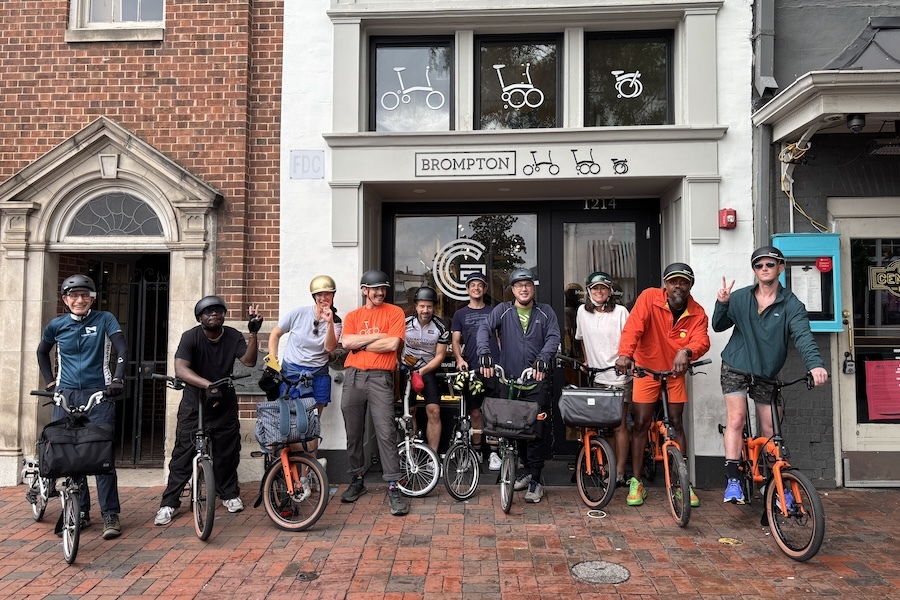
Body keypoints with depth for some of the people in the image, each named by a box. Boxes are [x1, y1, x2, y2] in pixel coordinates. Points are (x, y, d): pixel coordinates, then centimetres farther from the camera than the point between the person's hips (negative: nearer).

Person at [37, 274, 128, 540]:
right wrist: (50, 381, 15)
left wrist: (117, 379, -20)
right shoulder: (56, 326, 7)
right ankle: (80, 512, 17)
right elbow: (42, 352, 24)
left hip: (98, 394, -3)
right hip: (66, 395, 3)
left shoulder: (104, 319, 0)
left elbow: (122, 350, -8)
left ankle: (110, 515, -1)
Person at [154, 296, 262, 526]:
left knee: (227, 452, 7)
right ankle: (169, 503, 9)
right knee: (183, 454, -2)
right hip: (194, 404, -2)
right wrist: (208, 385, -44)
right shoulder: (190, 337, -16)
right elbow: (180, 369, -29)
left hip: (224, 404, 2)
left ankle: (229, 494, 27)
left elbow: (249, 361, -20)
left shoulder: (233, 336, -7)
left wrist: (253, 333, -33)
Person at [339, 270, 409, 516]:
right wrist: (377, 336, -6)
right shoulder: (353, 316, 14)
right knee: (354, 433, 10)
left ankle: (393, 488, -7)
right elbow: (346, 342, -3)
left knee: (386, 433, -10)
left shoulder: (394, 312, 5)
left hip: (380, 377, -4)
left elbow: (393, 344, -9)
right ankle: (357, 481, 26)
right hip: (353, 376, 4)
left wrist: (360, 344, -2)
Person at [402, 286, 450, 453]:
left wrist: (423, 371, -21)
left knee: (434, 411, -12)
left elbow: (440, 356, -9)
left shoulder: (441, 328, -12)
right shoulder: (406, 323, -11)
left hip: (429, 370, -1)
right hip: (407, 370, 1)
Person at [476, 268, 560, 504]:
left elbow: (553, 336, -4)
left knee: (536, 430, -5)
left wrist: (543, 358, -24)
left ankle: (535, 479, 6)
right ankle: (528, 469, 27)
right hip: (509, 379, 2)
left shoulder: (545, 312, 8)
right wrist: (484, 352, -26)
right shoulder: (503, 310, 7)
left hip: (537, 381, -1)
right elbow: (485, 328, -7)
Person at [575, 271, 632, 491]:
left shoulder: (620, 311, -4)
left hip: (619, 377, -4)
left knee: (619, 426, -2)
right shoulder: (583, 312, 8)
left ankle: (619, 474, 3)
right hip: (597, 377, 4)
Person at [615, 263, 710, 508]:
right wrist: (625, 353, -47)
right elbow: (633, 326, -29)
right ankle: (636, 482, 8)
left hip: (675, 372, 2)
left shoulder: (698, 313, -10)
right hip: (646, 369, -2)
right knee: (641, 423, -2)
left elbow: (702, 340, -27)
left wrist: (686, 352, -50)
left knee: (676, 424, 4)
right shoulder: (649, 297, -17)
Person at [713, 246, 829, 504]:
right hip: (736, 367, -1)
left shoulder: (791, 304, -6)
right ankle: (733, 481, -12)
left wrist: (815, 364, -38)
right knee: (736, 419, -16)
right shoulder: (740, 298, -2)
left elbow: (803, 336, -20)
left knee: (769, 430, 6)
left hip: (766, 373, 1)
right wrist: (722, 304, -18)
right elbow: (718, 327, 1)